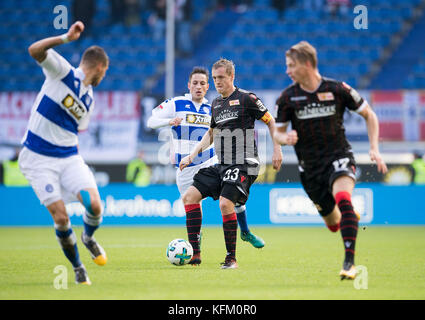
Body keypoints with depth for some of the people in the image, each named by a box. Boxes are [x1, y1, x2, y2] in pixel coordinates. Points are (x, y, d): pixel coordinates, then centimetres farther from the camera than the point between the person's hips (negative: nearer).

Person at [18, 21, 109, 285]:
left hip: (69, 157, 5)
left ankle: (89, 238, 18)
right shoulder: (62, 71, -6)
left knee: (95, 205, -16)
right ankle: (78, 267, 10)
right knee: (61, 218, -13)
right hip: (38, 159, -5)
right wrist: (66, 38, -32)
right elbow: (35, 50, -23)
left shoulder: (89, 100, 13)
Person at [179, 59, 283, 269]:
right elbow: (211, 133, 28)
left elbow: (271, 122, 0)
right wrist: (192, 155, 19)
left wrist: (277, 149, -7)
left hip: (243, 165, -8)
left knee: (225, 203, -26)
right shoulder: (216, 104, 15)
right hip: (221, 165, 8)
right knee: (189, 196, -1)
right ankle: (194, 253, 0)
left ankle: (231, 258, -13)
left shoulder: (246, 99, -6)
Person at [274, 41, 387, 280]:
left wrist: (374, 148, -5)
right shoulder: (288, 97, -4)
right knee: (333, 224, 10)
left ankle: (350, 262, -33)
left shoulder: (338, 90, -9)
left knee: (343, 198, -33)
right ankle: (351, 216, 49)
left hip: (339, 157, -3)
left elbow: (369, 115, 4)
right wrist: (285, 138, -19)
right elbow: (278, 132, 6)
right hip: (310, 167, 3)